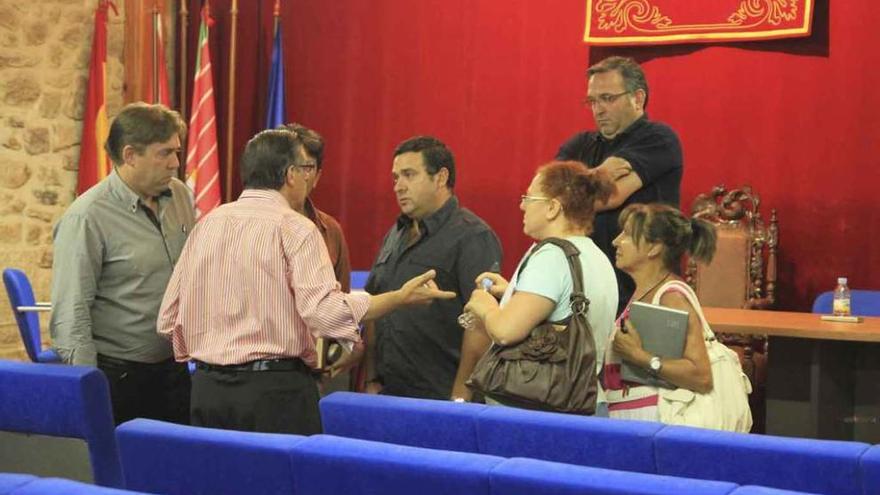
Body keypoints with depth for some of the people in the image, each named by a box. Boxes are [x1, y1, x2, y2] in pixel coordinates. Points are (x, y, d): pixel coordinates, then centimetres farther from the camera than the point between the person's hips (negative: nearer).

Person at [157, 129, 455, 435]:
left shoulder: (207, 223, 9)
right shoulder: (294, 228, -9)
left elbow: (168, 319, 10)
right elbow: (326, 312, -21)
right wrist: (402, 297, -13)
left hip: (207, 387, 6)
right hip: (276, 388, -6)